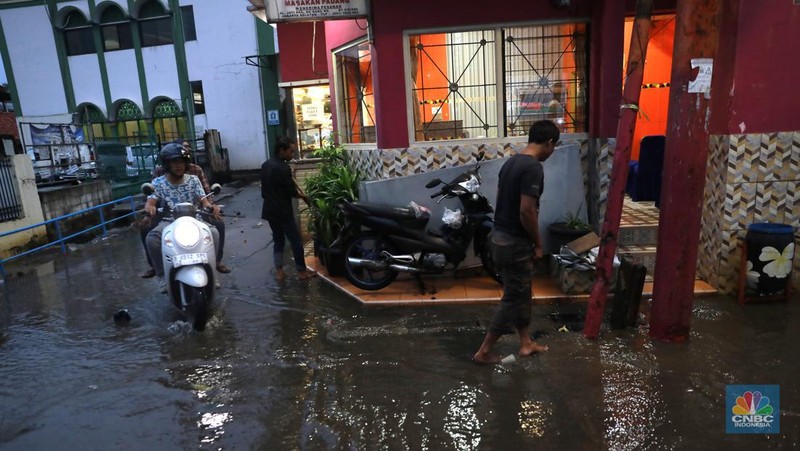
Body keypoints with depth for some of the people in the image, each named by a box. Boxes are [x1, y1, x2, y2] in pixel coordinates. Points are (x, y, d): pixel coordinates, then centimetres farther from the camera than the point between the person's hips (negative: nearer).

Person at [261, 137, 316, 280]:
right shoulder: (283, 168, -20)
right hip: (283, 211, -8)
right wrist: (304, 196, 3)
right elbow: (291, 191, -16)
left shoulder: (265, 165, 7)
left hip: (269, 210, 8)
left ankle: (279, 271, 17)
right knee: (296, 241, 3)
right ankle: (302, 271, 12)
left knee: (278, 240, 15)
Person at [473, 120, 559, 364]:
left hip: (500, 235, 9)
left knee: (521, 293, 20)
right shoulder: (533, 168, -20)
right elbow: (527, 211, -24)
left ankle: (526, 343, 34)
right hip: (515, 243, -9)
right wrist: (538, 243, -10)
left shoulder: (511, 162, 9)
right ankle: (484, 351, 13)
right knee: (513, 298, 4)